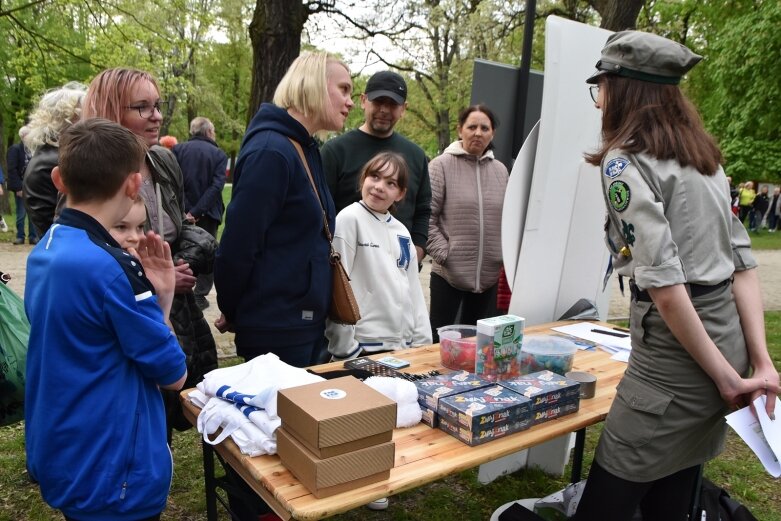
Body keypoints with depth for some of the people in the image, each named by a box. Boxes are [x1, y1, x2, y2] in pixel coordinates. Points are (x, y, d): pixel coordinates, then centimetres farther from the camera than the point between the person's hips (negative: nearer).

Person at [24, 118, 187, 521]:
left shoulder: (43, 252, 1)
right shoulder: (110, 267, -27)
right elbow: (174, 374, -17)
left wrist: (154, 296, -5)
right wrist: (161, 298, -5)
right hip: (107, 473, -8)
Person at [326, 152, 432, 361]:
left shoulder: (402, 232, 10)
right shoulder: (349, 219, -9)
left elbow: (414, 289, 13)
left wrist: (423, 343, 8)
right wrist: (344, 348, -13)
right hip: (365, 347, -6)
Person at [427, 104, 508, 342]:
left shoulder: (500, 170, 10)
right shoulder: (442, 165, -4)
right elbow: (427, 217, -8)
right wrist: (444, 254, -12)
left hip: (489, 276, 5)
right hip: (448, 274, -4)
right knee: (439, 339, 5)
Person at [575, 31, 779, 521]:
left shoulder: (624, 160, -13)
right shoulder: (702, 153, 13)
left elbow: (664, 284, -21)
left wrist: (725, 377, -12)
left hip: (678, 353, -9)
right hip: (728, 340, 9)